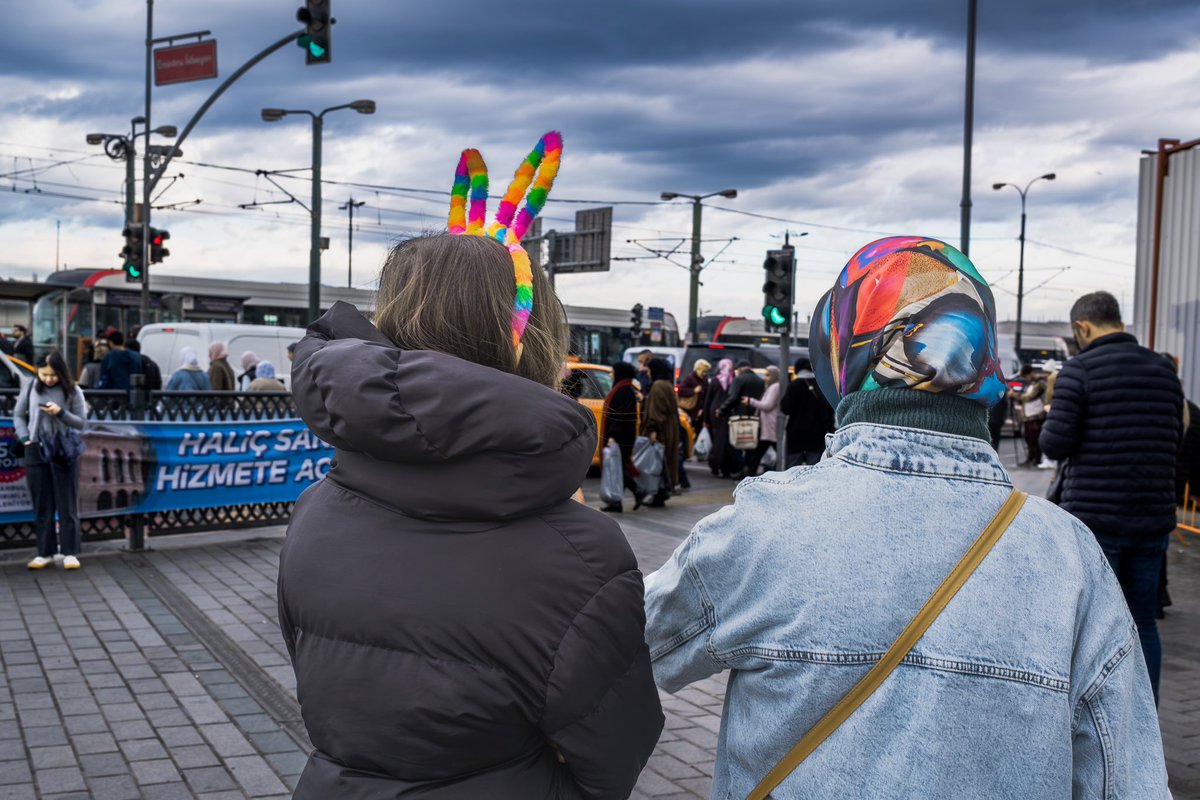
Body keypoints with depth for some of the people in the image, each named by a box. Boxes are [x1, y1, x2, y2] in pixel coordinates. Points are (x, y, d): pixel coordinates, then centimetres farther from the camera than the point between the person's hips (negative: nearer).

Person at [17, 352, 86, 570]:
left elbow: (81, 423, -2)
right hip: (36, 452, 2)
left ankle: (70, 553, 5)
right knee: (42, 505, 7)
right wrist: (25, 438, -2)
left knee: (67, 505, 2)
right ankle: (46, 553, 14)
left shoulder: (73, 391, -3)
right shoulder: (31, 387, 3)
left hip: (65, 452, -2)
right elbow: (18, 414, 12)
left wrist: (61, 413, -18)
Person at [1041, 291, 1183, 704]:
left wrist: (1054, 420, 7)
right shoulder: (1164, 371, 9)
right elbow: (1174, 442, 16)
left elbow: (1055, 445, -13)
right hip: (1153, 518, 5)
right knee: (1143, 621, 14)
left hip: (1095, 518, -5)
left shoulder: (1080, 369, -9)